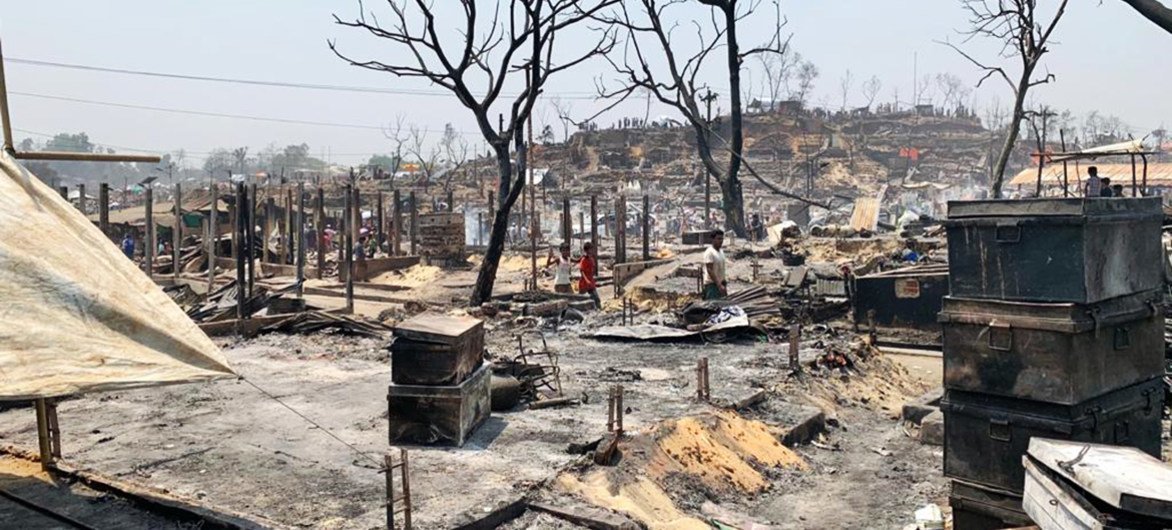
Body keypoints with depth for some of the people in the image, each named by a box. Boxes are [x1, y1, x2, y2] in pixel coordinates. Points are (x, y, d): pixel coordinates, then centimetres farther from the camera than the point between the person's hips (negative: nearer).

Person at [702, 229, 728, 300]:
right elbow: (710, 270, -20)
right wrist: (719, 285, -24)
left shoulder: (721, 252, 12)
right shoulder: (709, 252, -15)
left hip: (720, 283, 9)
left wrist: (724, 284, 16)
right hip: (712, 284, -9)